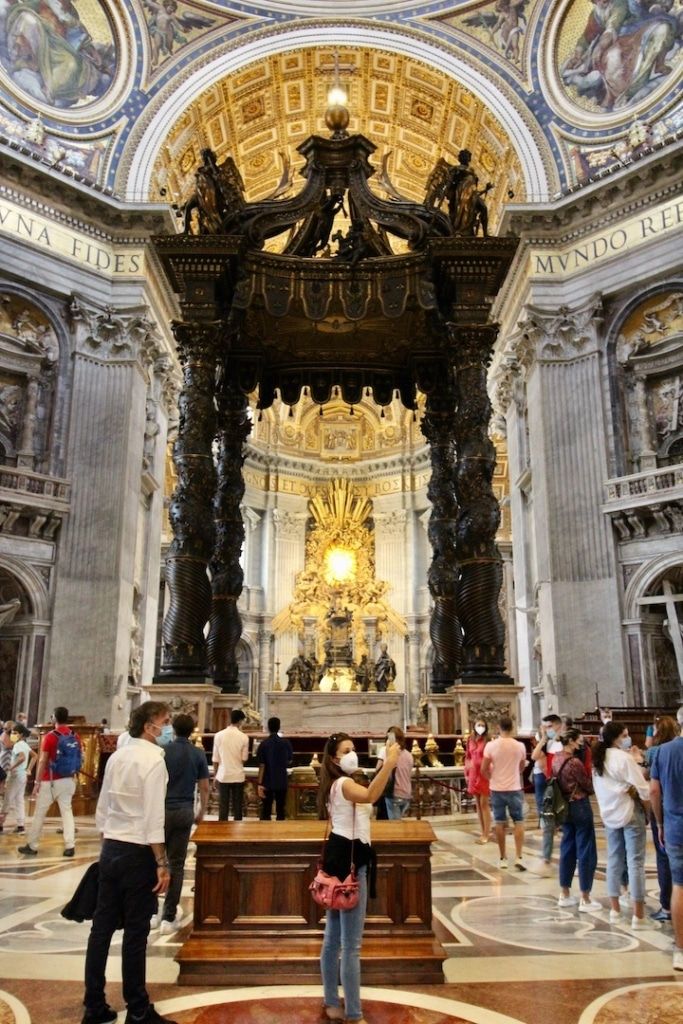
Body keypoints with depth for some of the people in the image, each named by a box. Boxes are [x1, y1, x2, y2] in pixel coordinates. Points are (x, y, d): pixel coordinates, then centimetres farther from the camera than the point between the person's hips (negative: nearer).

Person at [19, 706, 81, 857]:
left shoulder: (50, 736, -11)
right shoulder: (75, 737, 4)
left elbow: (42, 761, -11)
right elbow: (79, 760, 7)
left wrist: (37, 782, -7)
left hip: (50, 781, -4)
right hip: (68, 780, 4)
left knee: (39, 813, 8)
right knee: (67, 811, 7)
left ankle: (31, 846, 16)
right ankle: (70, 846, 1)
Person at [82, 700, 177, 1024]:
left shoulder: (116, 757, 8)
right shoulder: (154, 760, -16)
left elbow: (102, 810, 13)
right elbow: (153, 819, -19)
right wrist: (162, 864, -14)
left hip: (110, 850, 8)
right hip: (138, 853, -8)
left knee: (102, 927, 13)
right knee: (135, 933, 3)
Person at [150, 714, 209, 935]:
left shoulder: (162, 750, -5)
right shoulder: (198, 754, 1)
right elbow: (204, 787, 3)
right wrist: (201, 812, 15)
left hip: (162, 810, -1)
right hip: (184, 812, 1)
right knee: (176, 864, 7)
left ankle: (153, 912, 17)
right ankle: (169, 917, 8)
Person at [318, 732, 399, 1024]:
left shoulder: (338, 784, 14)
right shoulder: (344, 784, -20)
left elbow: (367, 793, 23)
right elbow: (370, 796, -42)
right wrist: (389, 764, -46)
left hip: (340, 858, 11)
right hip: (348, 860, -11)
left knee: (334, 938, 19)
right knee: (351, 944, -5)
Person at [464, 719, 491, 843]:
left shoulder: (488, 741, -11)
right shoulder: (471, 740, 7)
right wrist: (466, 774, 10)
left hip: (484, 774, -6)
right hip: (473, 774, 6)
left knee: (484, 803, -3)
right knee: (478, 804, 11)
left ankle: (486, 834, 5)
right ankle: (484, 833, 19)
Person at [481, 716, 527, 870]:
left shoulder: (491, 745, -9)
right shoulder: (520, 746, -5)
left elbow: (484, 769, -7)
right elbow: (522, 768, 10)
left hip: (497, 789, 0)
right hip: (514, 788, 0)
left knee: (499, 823, 9)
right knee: (519, 823, 8)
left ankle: (503, 858, 15)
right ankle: (518, 857, -1)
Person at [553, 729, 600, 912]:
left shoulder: (556, 759, 4)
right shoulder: (574, 762, -21)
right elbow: (589, 786, -11)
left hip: (564, 806, 8)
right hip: (580, 807, -8)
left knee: (567, 849, 15)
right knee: (586, 853, 2)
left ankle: (564, 895, 21)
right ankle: (585, 900, 7)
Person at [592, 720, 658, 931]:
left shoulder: (598, 760, 7)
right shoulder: (624, 758, -16)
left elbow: (599, 789, 10)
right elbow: (642, 788, -15)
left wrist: (605, 809, 12)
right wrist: (648, 810, -1)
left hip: (609, 814, 7)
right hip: (630, 813, -7)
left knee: (614, 860, 12)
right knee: (635, 862, -1)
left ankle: (615, 911, 18)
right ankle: (638, 917, 2)